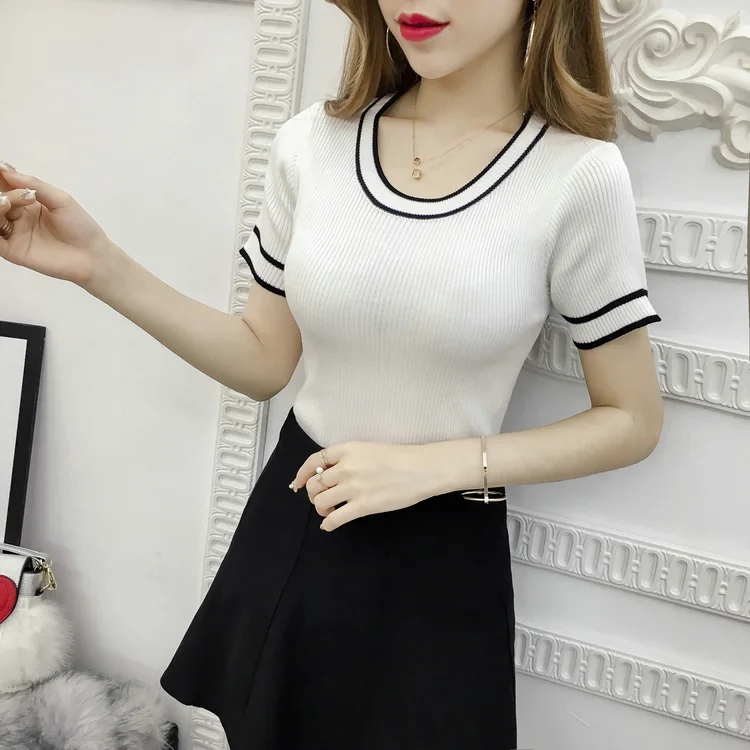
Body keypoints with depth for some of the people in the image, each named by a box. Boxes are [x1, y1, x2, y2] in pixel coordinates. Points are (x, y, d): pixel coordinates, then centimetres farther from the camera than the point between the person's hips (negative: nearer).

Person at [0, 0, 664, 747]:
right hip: (289, 530, 4)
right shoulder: (311, 145, -4)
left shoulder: (578, 176, -14)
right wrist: (99, 266, -7)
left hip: (441, 561, -3)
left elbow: (631, 422, -6)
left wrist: (438, 466, -17)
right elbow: (264, 362, 5)